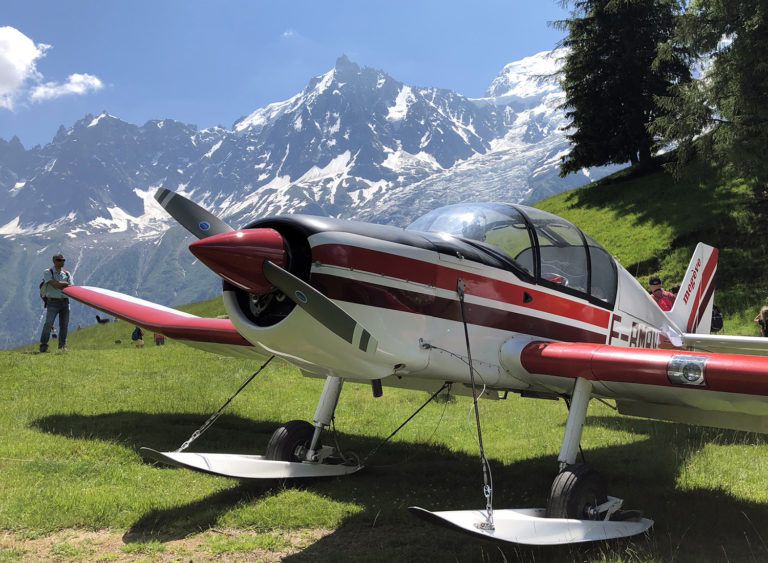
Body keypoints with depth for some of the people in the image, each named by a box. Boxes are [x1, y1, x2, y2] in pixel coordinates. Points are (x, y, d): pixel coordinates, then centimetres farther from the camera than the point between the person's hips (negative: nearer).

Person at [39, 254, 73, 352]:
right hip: (53, 302, -4)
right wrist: (65, 283, -6)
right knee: (48, 323, -13)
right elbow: (54, 284, -15)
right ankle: (43, 345, -4)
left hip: (65, 301, 4)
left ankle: (62, 346, 13)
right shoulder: (47, 272, 1)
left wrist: (60, 285, -12)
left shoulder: (67, 274, 14)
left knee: (64, 324, 4)